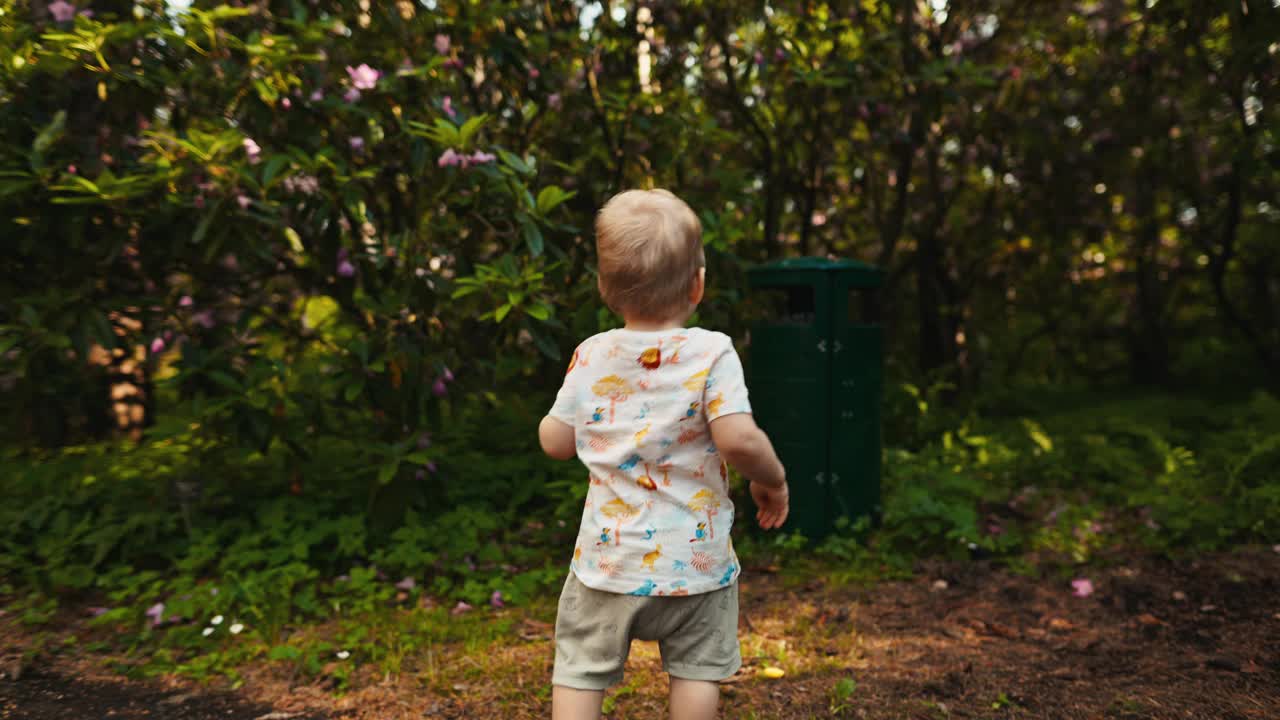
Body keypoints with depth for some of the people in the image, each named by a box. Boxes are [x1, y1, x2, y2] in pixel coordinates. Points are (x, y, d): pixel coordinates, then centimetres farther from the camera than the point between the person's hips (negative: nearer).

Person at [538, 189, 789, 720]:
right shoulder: (711, 353, -12)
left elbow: (555, 442, 3)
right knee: (696, 667, 16)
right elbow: (739, 440, -22)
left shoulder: (591, 356, -3)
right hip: (694, 558, -1)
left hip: (608, 555, 2)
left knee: (581, 667, 13)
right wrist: (772, 480, -3)